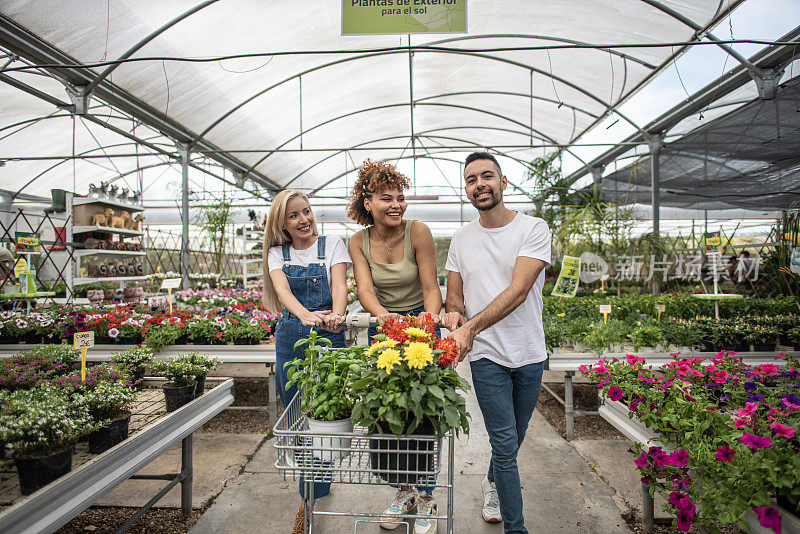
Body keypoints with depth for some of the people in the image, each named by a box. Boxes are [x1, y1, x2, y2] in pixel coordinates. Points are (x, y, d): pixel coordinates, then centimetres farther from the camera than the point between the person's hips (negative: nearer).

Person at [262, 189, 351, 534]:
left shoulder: (332, 244, 1)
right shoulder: (277, 253, 6)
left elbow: (339, 285, -13)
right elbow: (282, 289, -13)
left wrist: (335, 315, -35)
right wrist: (305, 314, -34)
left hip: (328, 336, -3)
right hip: (290, 337, 3)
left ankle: (310, 500, 20)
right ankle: (319, 483, 37)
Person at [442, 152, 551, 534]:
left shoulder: (533, 229, -8)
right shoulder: (462, 238, 3)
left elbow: (518, 291, -20)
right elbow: (454, 293, 8)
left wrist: (470, 327, -29)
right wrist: (453, 311, -16)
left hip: (530, 353, 1)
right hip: (486, 355, 0)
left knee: (513, 438, 19)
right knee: (506, 442, -1)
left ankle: (493, 483, 49)